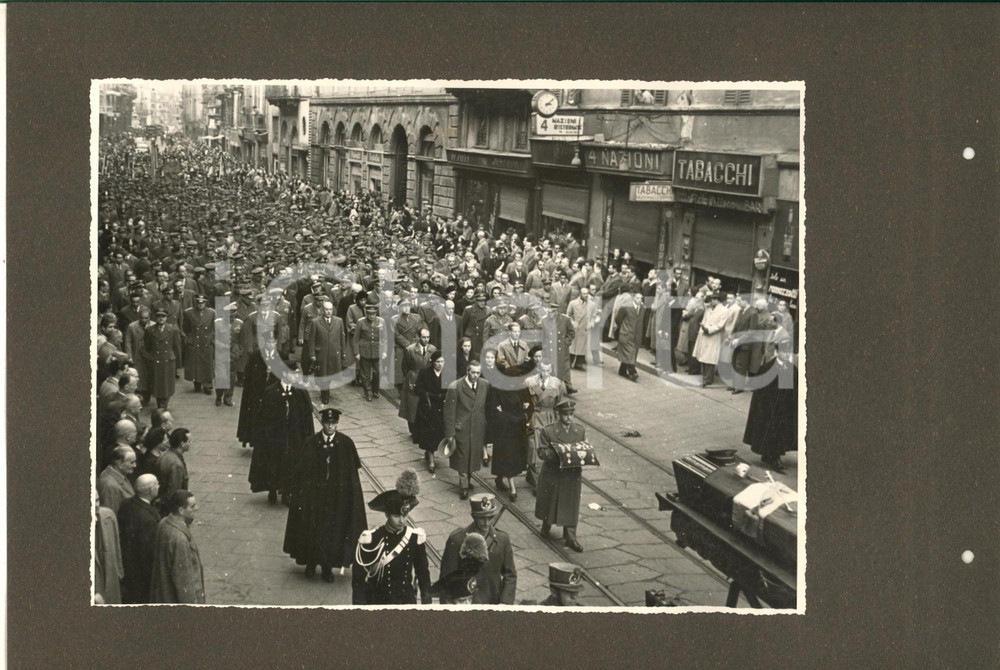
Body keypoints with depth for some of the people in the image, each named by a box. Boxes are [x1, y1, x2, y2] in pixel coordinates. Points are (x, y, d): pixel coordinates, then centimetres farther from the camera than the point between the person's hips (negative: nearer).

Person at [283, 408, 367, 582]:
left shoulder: (346, 444, -7)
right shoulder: (310, 443, -7)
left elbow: (352, 472, -3)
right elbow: (300, 471, -4)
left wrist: (350, 497, -7)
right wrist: (299, 494, -7)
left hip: (337, 496, 0)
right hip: (313, 495, 0)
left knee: (334, 531, 8)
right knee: (312, 529, 9)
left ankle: (328, 566, 24)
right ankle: (311, 563, 29)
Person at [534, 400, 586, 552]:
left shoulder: (580, 431, 2)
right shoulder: (548, 431, -8)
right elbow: (541, 452, -10)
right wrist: (556, 454, -27)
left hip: (573, 475, 2)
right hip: (552, 473, -2)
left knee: (571, 506, 3)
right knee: (549, 502, 15)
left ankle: (570, 538, 8)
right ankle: (546, 526, 42)